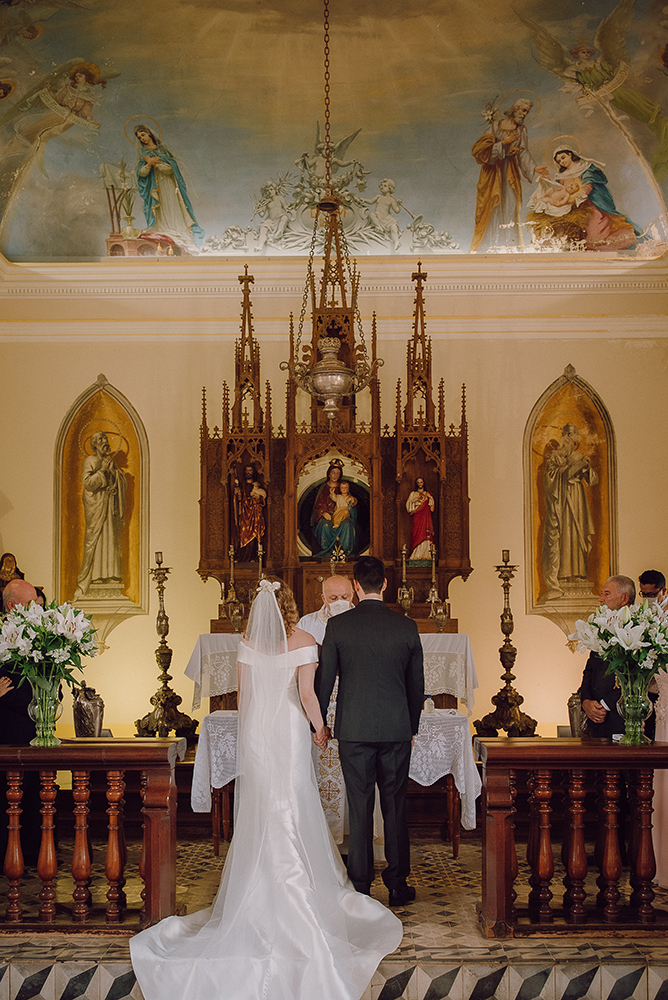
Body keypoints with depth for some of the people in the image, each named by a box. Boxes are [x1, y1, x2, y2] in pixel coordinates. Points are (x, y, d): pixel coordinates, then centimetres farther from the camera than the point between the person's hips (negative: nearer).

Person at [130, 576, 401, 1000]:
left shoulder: (249, 643, -1)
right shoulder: (303, 642, -11)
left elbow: (244, 693, 4)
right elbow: (307, 695, -12)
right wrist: (320, 728, 3)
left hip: (256, 729, 3)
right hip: (289, 729, -3)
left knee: (259, 807, 11)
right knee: (292, 806, 5)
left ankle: (259, 885, 18)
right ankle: (297, 883, 10)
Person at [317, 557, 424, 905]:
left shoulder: (337, 625, -6)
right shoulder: (407, 627, -1)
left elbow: (324, 680, -1)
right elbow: (417, 684, 7)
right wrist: (411, 727, 20)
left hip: (354, 730, -1)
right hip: (397, 729, 1)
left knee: (359, 808, 5)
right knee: (395, 806, 9)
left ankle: (360, 887, 10)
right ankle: (397, 885, 15)